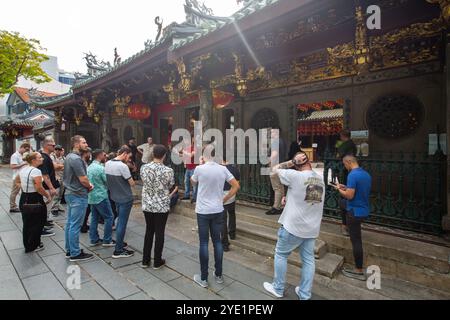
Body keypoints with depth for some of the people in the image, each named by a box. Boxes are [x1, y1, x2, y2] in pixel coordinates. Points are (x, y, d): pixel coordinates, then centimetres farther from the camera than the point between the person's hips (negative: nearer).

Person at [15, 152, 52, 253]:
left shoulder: (23, 169, 7)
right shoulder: (36, 171, -20)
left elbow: (17, 181, 24)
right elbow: (39, 188, -24)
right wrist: (48, 196, -12)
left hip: (24, 199, 9)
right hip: (35, 200, -9)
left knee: (27, 224, 19)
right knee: (38, 224, 6)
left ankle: (27, 245, 33)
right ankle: (32, 246, 15)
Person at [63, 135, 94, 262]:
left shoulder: (69, 157, 12)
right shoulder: (76, 159, -20)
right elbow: (83, 179, -22)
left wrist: (87, 185, 5)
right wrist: (90, 186, -2)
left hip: (70, 193, 10)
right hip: (78, 195, -10)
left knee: (70, 223, 16)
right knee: (75, 225, -2)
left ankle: (69, 250, 28)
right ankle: (75, 254, 8)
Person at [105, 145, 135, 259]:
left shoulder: (107, 164, 3)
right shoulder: (122, 166, -23)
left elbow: (108, 180, 12)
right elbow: (132, 183, -16)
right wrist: (130, 180, 2)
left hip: (115, 197, 9)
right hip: (125, 198, -8)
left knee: (120, 220, 23)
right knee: (122, 223, 0)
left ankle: (119, 242, 36)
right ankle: (118, 251, 9)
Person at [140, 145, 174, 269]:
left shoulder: (144, 167, -7)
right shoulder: (168, 170, -17)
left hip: (147, 205, 4)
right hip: (162, 206, -3)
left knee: (149, 231, 18)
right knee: (159, 233, 9)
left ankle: (145, 260, 28)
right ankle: (157, 261, 22)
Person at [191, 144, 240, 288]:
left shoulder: (199, 169, -12)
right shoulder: (223, 169, -4)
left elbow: (193, 181, 9)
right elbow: (236, 186, -1)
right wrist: (224, 200, 6)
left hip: (203, 211, -3)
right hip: (218, 210, 3)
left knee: (204, 242, 6)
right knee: (217, 241, 14)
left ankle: (203, 278, 18)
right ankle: (219, 275, 26)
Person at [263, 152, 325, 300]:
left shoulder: (295, 176, -18)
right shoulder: (320, 180, 5)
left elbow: (276, 169, -5)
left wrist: (292, 161, -8)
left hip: (293, 227, -6)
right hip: (312, 228, 6)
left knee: (281, 255, 12)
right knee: (308, 260, 14)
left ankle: (278, 289, 25)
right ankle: (304, 294, 26)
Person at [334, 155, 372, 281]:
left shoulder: (352, 175, -20)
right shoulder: (366, 174, 8)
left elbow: (350, 196, -23)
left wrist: (339, 189, -6)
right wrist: (346, 187, 13)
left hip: (355, 212, -9)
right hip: (364, 211, 9)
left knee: (356, 240, 0)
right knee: (357, 238, 20)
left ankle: (359, 271, 10)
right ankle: (358, 267, 32)